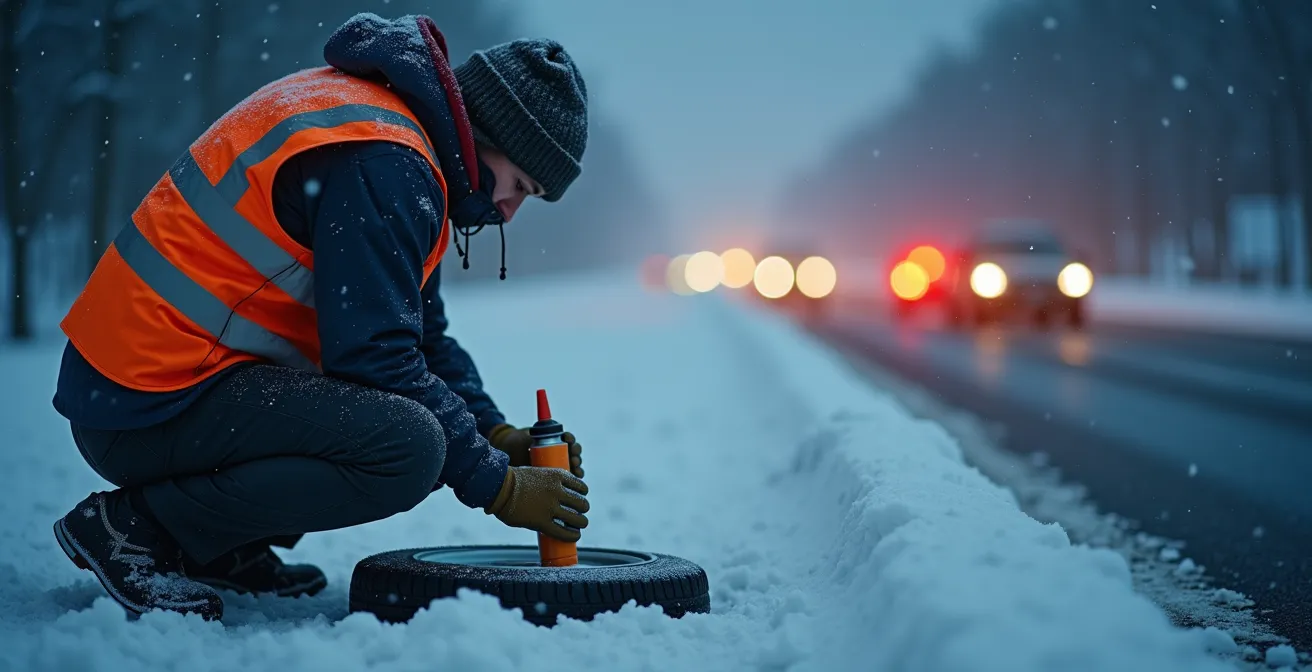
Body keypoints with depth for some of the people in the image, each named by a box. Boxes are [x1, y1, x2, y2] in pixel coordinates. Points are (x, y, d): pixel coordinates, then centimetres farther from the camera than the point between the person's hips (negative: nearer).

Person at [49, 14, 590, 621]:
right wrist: (498, 486, -13)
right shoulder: (382, 163, -17)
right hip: (150, 407, -11)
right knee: (410, 446, -25)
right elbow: (379, 359, -21)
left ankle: (220, 546, 10)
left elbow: (420, 333, 21)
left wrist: (497, 433, 9)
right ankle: (136, 524, -12)